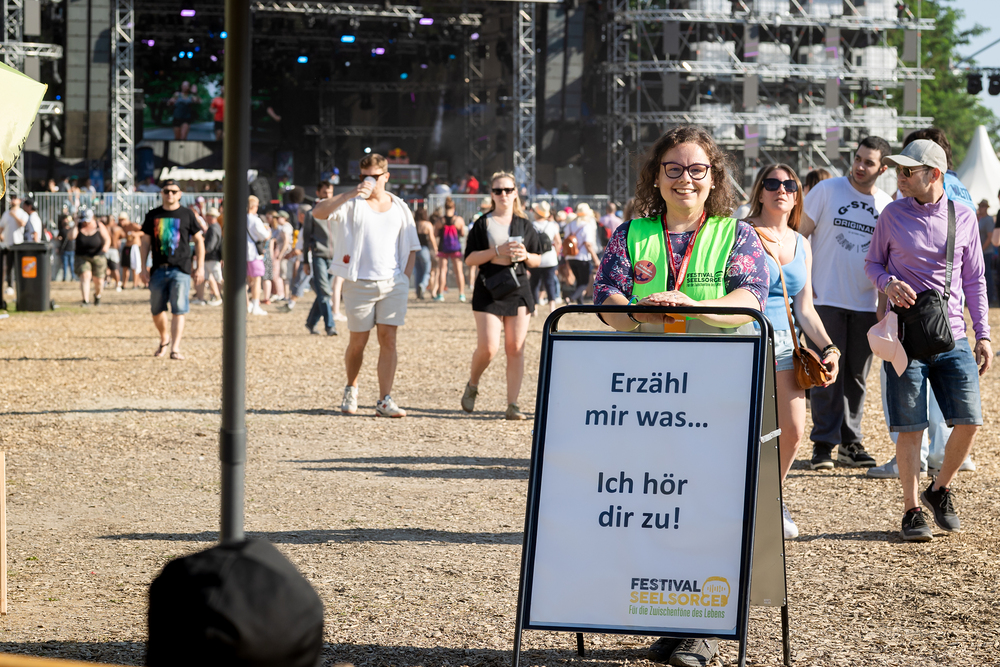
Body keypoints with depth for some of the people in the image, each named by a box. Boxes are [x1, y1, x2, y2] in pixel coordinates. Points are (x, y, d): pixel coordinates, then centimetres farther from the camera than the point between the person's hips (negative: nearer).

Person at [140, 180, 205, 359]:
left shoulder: (186, 215, 3)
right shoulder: (152, 216, 9)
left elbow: (199, 240, 7)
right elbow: (146, 242, 12)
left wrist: (200, 267, 1)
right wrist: (143, 267, 4)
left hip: (180, 269, -3)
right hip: (158, 269, 3)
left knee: (178, 309, -11)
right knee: (156, 310, 9)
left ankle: (175, 348, -12)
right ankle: (164, 339, 33)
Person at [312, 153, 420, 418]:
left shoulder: (399, 208, 10)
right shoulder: (351, 204, 0)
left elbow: (411, 247, 15)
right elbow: (318, 213, -17)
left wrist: (405, 278, 3)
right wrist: (350, 194, -24)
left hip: (393, 284, 2)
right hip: (359, 284, -2)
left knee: (388, 339, -6)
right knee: (358, 341, 6)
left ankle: (385, 401, -5)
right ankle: (351, 389, 30)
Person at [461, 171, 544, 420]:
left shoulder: (524, 225, 11)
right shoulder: (483, 224, 3)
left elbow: (537, 260, 15)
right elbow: (470, 259, -2)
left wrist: (525, 256, -7)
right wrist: (497, 251, -14)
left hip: (518, 290, 3)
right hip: (488, 290, -3)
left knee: (515, 348, -2)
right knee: (488, 347, -12)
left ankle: (512, 405, 1)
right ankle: (472, 386, 17)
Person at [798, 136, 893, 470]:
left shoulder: (887, 205, 6)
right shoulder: (827, 191, -3)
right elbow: (799, 234, -1)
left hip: (866, 303, 3)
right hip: (826, 298, -3)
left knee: (857, 375, 9)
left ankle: (850, 442, 17)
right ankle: (824, 443, 2)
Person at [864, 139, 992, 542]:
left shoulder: (963, 218, 5)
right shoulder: (893, 215, 3)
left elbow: (974, 280, 11)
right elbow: (872, 263, 12)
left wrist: (983, 334, 5)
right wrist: (888, 283, -11)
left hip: (952, 337, 1)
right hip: (906, 337, -1)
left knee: (969, 421, -4)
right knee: (909, 427, -3)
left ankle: (940, 489, 19)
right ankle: (912, 510, 9)